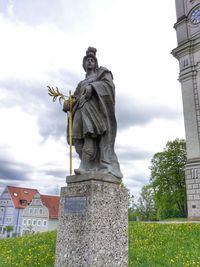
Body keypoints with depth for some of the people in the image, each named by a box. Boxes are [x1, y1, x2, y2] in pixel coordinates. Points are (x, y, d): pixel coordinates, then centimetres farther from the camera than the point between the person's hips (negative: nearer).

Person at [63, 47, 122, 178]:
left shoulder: (103, 72, 21)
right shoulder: (82, 83, 35)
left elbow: (109, 84, 0)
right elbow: (75, 97, 22)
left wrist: (93, 87, -14)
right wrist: (67, 104, 1)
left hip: (95, 106, -5)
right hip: (82, 109, 6)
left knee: (91, 134, -24)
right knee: (78, 138, -13)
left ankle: (85, 167, -31)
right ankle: (93, 168, -19)